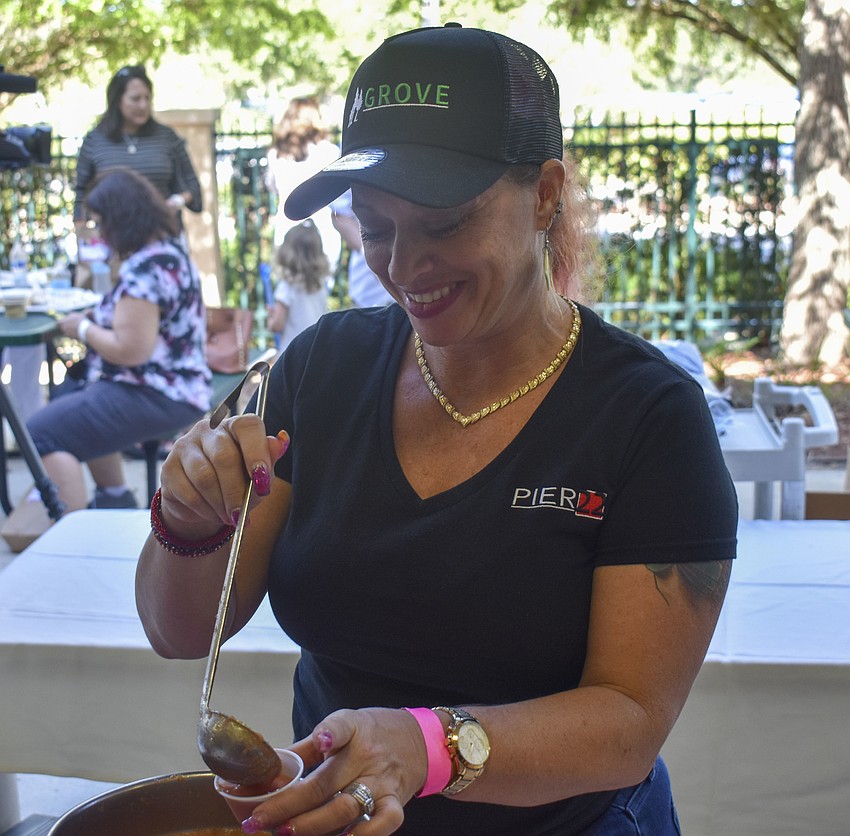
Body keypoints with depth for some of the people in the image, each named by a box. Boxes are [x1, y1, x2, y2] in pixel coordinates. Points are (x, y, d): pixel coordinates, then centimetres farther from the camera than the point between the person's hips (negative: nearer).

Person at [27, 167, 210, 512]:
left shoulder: (144, 271, -24)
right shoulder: (170, 249, 9)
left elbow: (130, 350, -27)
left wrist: (83, 329, -10)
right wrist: (97, 316, 10)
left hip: (158, 399, -11)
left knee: (42, 433, -13)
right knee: (71, 400, 33)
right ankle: (116, 501, 32)